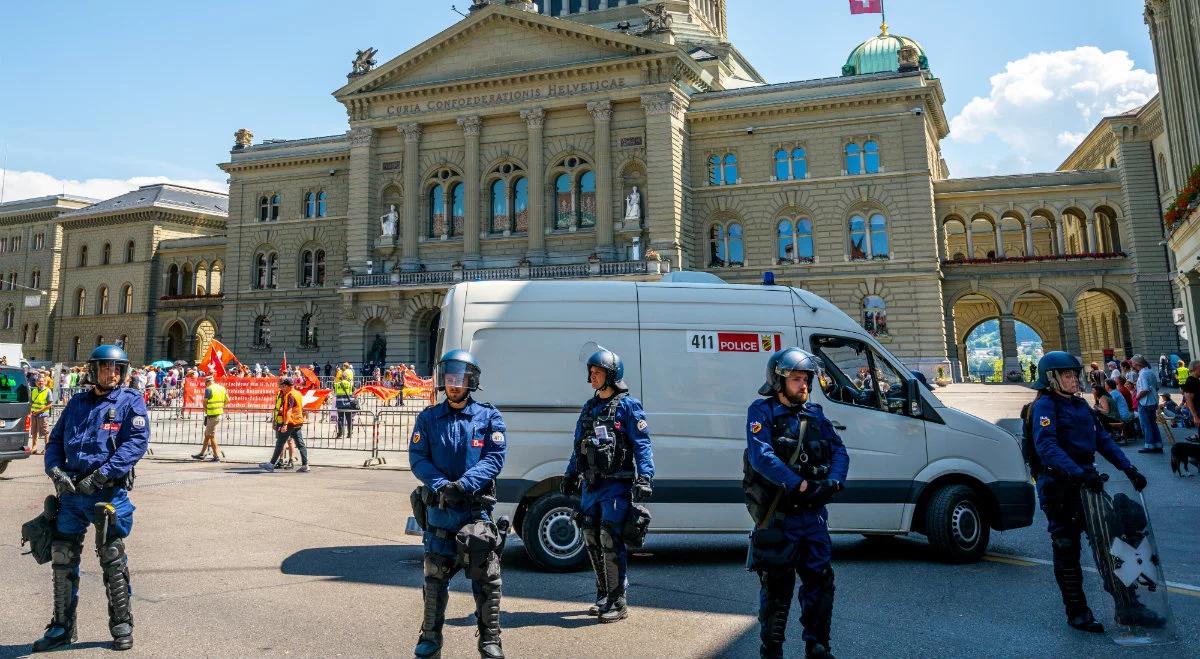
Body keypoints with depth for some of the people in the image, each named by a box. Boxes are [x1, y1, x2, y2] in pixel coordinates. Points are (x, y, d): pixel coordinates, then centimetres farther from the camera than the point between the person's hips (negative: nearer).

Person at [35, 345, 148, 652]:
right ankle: (62, 627, 25)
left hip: (109, 492, -5)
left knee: (112, 560, 0)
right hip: (71, 492, 5)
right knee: (62, 559, 10)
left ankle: (121, 625, 14)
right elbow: (55, 440, 16)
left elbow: (136, 442, -13)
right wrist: (55, 470, -4)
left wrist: (99, 476, -19)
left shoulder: (130, 402, -2)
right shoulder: (77, 402, 15)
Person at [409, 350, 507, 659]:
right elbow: (418, 458, -1)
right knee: (435, 576, 12)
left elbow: (495, 458, -8)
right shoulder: (428, 418, 6)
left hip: (476, 508, -2)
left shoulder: (489, 417, 0)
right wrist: (440, 485, -17)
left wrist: (465, 484, -22)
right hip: (439, 508, 2)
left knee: (485, 577, 2)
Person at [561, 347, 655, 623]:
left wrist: (644, 477, -19)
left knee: (611, 541, -9)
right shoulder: (589, 407, 16)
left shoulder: (627, 406, -5)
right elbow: (578, 445, 22)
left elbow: (642, 444, -9)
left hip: (616, 485, -7)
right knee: (592, 540, 12)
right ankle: (604, 596, 26)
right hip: (590, 485, 7)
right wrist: (570, 475, 21)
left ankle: (618, 602, 2)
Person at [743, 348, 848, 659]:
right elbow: (761, 456, -20)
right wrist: (800, 486, -26)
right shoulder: (762, 412, -7)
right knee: (777, 587, 5)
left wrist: (833, 482, -14)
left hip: (813, 514, 5)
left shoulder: (815, 413, 11)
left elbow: (839, 451, 5)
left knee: (820, 581, 11)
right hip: (777, 516, -5)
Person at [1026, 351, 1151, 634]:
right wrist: (1078, 473, -35)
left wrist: (1129, 469, 6)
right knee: (1067, 550, 2)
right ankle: (1077, 613, 11)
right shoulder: (1044, 405, -12)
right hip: (1059, 486, -8)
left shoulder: (1080, 404, 15)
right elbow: (1046, 446, -25)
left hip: (1086, 481, 8)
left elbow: (1103, 439, 17)